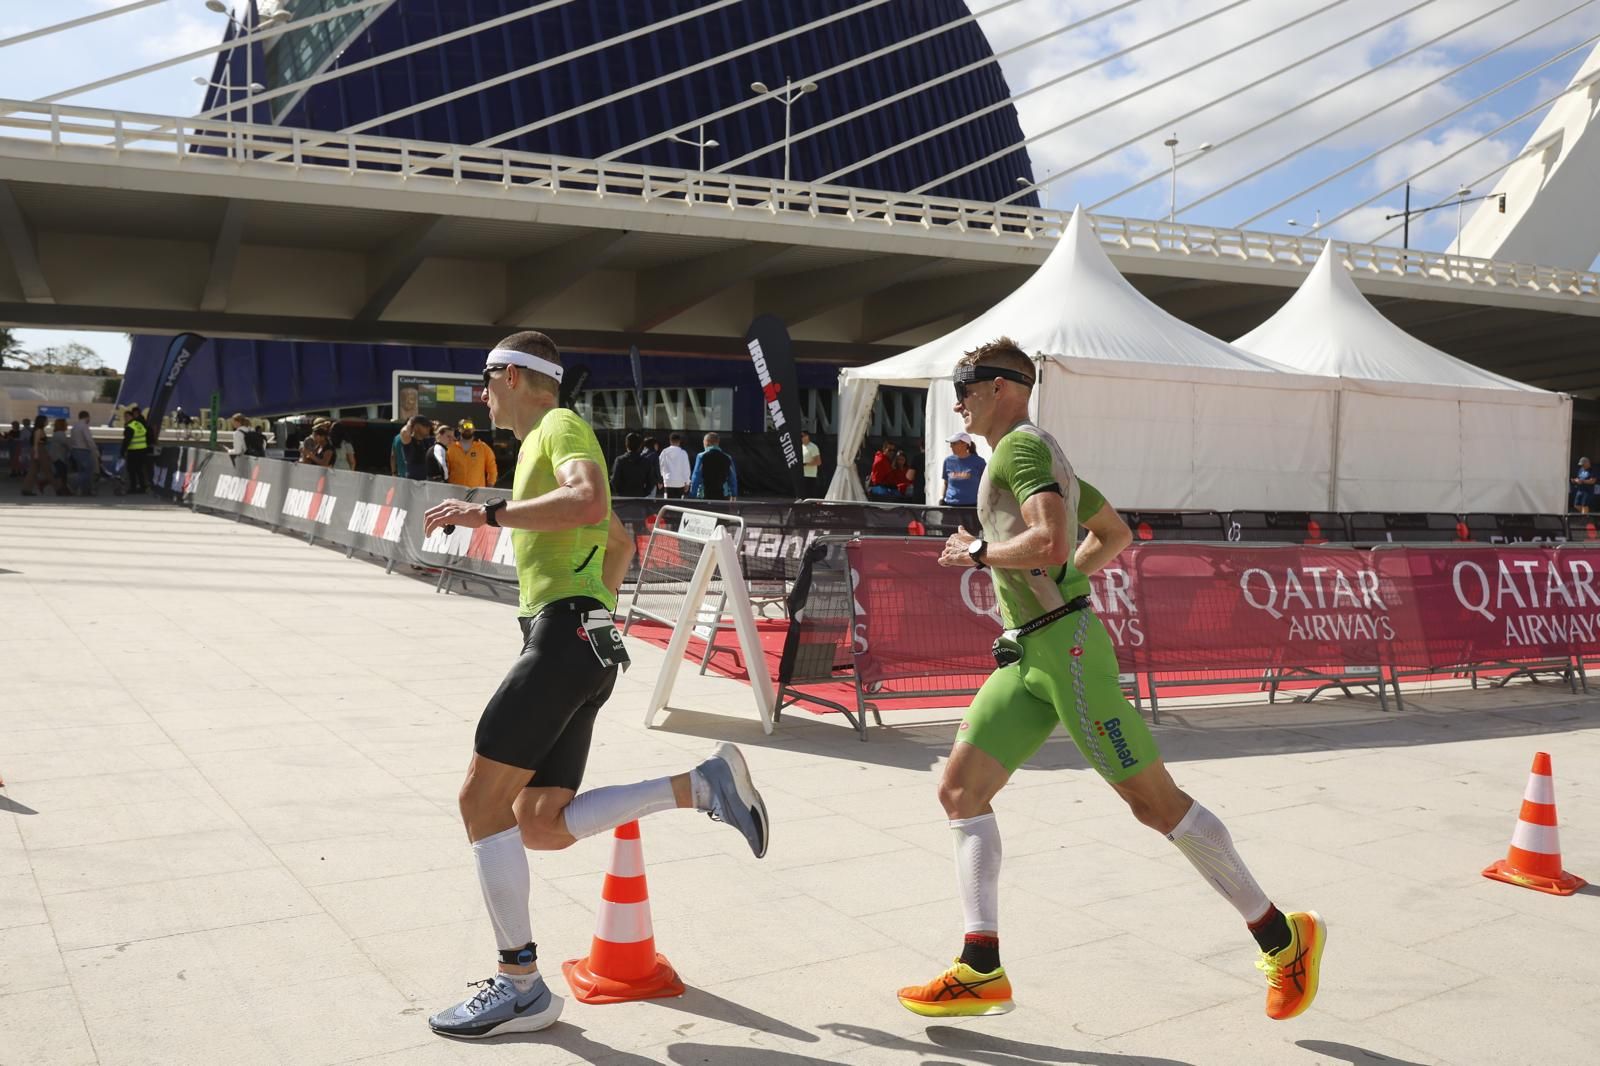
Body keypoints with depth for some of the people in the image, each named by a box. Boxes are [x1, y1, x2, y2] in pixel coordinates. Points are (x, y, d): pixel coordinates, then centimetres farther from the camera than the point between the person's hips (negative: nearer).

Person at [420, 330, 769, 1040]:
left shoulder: (560, 426, -1)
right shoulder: (540, 444, 29)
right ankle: (703, 784, 2)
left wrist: (489, 513, -21)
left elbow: (590, 503, -24)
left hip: (564, 636, -10)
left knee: (482, 798, -8)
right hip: (579, 645, 10)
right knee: (542, 825, 3)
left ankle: (520, 986, -1)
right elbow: (618, 541, 38)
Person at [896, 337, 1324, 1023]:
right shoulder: (1039, 452, 22)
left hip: (1065, 649, -10)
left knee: (1154, 800, -4)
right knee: (960, 791, 1)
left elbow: (1051, 541, -26)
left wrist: (976, 551, -11)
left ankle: (1284, 937, 11)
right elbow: (1116, 535, 29)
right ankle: (982, 972, 2)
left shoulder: (1023, 445, -9)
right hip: (1026, 658, 10)